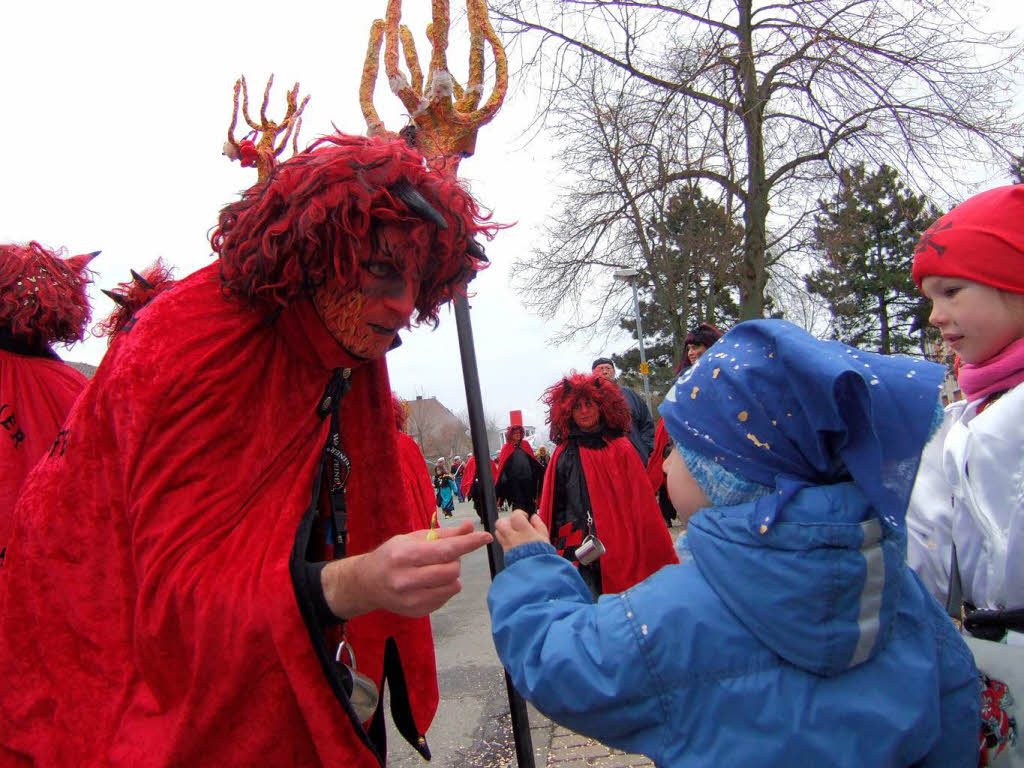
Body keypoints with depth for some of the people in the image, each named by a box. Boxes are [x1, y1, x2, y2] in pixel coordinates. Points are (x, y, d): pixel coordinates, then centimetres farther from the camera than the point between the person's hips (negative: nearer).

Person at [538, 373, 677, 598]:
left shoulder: (621, 448, 6)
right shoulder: (564, 455, 5)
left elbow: (642, 502, 6)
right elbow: (554, 508, 5)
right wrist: (569, 550, -4)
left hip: (624, 549, 1)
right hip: (581, 553, -1)